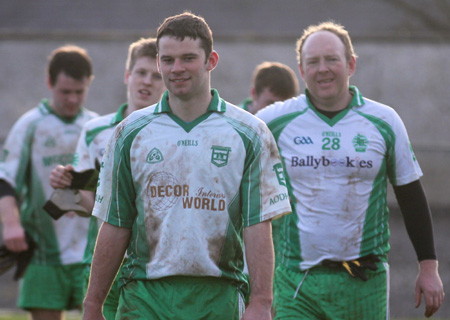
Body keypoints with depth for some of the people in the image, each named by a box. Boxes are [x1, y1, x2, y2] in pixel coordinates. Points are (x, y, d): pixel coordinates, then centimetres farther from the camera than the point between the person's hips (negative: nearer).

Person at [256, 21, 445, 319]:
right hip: (295, 281, 0)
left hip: (365, 282, 1)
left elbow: (412, 197, 10)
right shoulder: (274, 121, 2)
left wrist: (429, 267, 7)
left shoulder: (383, 122, 5)